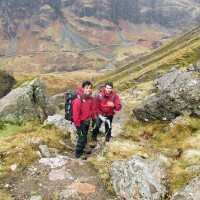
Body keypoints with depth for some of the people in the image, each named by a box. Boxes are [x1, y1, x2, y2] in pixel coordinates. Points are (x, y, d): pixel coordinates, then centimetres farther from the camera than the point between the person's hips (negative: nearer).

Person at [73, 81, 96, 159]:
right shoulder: (78, 100, -29)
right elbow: (75, 114, -25)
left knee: (85, 135, 23)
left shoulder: (90, 98, -5)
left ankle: (83, 147, 46)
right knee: (82, 137, 1)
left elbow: (92, 109, 10)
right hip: (81, 122, -7)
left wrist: (93, 119, 12)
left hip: (87, 121, 7)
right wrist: (78, 125, -20)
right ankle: (78, 153, 19)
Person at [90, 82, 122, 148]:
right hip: (101, 114, -1)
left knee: (108, 128, 10)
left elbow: (119, 107, -23)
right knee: (96, 126, -14)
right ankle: (94, 140, 5)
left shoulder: (115, 96, -20)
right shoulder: (99, 96, -22)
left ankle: (107, 140, 34)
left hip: (109, 115, 1)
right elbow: (96, 107, -14)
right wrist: (100, 115, -20)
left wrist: (113, 105, -44)